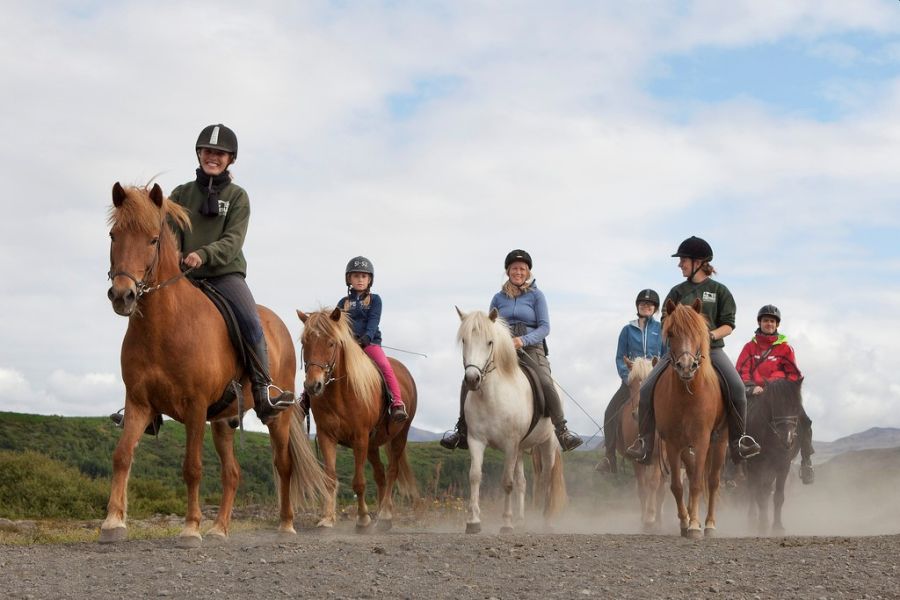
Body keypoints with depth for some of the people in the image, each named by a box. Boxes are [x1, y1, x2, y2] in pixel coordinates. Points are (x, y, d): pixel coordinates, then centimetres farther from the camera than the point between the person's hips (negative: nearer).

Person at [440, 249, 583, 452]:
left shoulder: (536, 295, 6)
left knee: (546, 384, -31)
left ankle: (562, 431, -17)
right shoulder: (499, 298, 14)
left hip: (531, 349, -3)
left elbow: (544, 327, -2)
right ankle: (462, 429, -4)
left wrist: (523, 340, -19)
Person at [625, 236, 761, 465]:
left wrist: (711, 334, -16)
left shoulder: (719, 290, 7)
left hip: (712, 348, -2)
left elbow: (728, 325, 3)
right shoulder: (678, 292, 13)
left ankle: (738, 439, -12)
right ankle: (645, 441, -6)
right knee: (647, 388, -15)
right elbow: (666, 322, 9)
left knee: (736, 387, -27)